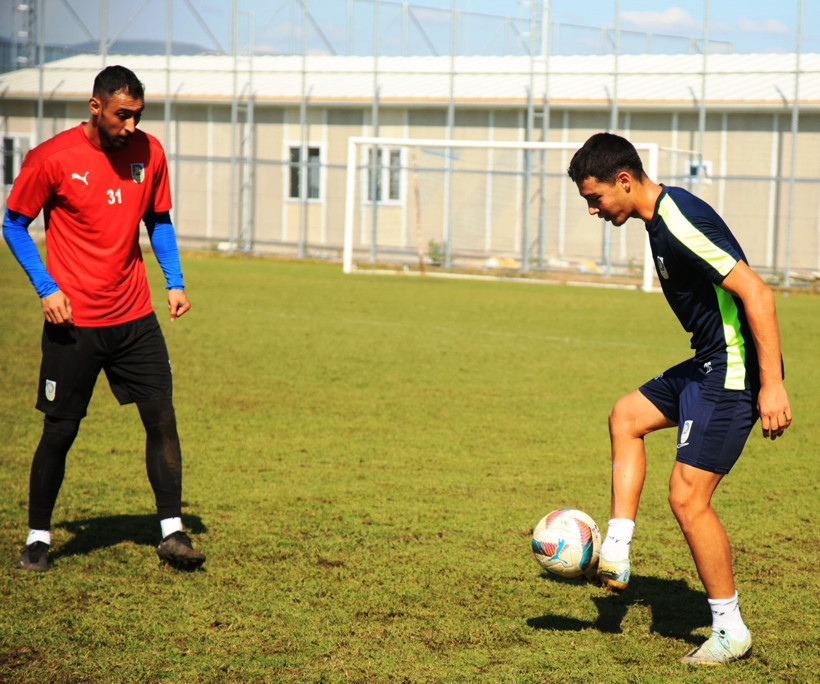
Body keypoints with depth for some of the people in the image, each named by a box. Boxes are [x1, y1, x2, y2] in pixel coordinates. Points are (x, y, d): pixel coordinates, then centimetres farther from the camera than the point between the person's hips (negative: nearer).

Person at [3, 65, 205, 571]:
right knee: (60, 431, 1)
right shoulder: (52, 159, -10)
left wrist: (175, 282, 5)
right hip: (74, 321, -4)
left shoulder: (149, 152, 3)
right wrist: (46, 288, -11)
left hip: (135, 318, 4)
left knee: (162, 417, -4)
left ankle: (172, 531, 4)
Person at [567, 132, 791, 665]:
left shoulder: (682, 224, -22)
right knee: (626, 417, 21)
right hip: (708, 364, 11)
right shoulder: (660, 219, 10)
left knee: (688, 497, -8)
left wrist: (772, 384, -27)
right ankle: (616, 556, 17)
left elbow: (756, 292, -26)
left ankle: (731, 631, 4)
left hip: (735, 371, -11)